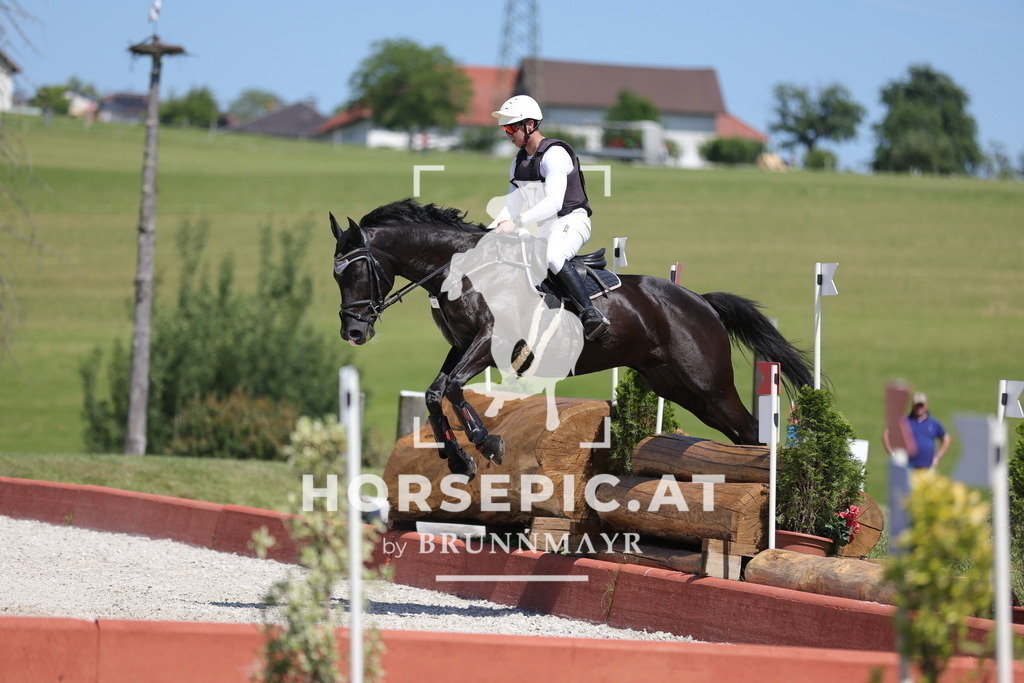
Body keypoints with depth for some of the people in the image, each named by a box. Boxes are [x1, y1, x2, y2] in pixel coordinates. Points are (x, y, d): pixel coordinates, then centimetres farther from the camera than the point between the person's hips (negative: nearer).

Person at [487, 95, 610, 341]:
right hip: (546, 228, 10)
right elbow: (512, 206, 15)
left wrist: (516, 223, -31)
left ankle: (591, 314, -42)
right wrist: (490, 231, -2)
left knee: (553, 257, -37)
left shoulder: (554, 154, -15)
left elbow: (554, 202, -26)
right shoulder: (519, 163, 14)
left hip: (572, 220, -10)